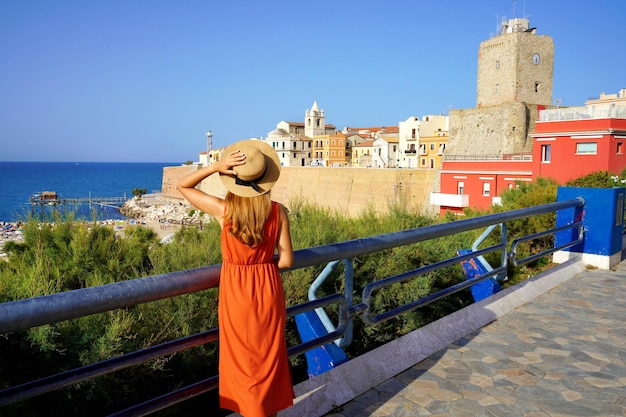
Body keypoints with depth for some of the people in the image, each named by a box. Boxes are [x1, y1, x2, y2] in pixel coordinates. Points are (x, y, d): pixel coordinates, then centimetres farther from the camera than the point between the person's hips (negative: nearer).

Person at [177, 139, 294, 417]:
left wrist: (216, 166, -14)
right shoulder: (278, 212, -11)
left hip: (236, 294, -2)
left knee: (244, 364, 17)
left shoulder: (223, 210, -15)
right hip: (269, 292, 2)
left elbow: (182, 186, -1)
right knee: (270, 360, 21)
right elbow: (286, 260, -9)